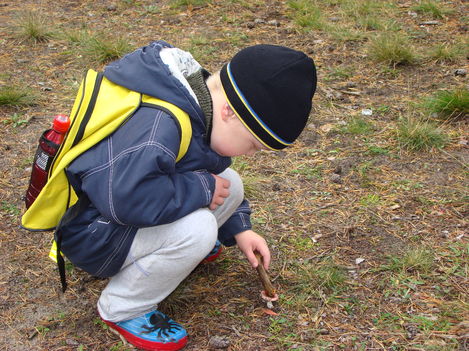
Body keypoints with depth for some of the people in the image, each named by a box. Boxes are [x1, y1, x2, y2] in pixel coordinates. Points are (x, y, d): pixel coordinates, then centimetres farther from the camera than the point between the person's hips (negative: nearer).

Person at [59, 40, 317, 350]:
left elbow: (215, 175, 15)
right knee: (196, 228, -31)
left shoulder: (199, 103, -3)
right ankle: (123, 310, -9)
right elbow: (126, 196, -45)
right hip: (91, 233, -8)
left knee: (230, 185, -2)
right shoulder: (158, 123, -34)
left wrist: (238, 229, 10)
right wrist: (202, 188, -30)